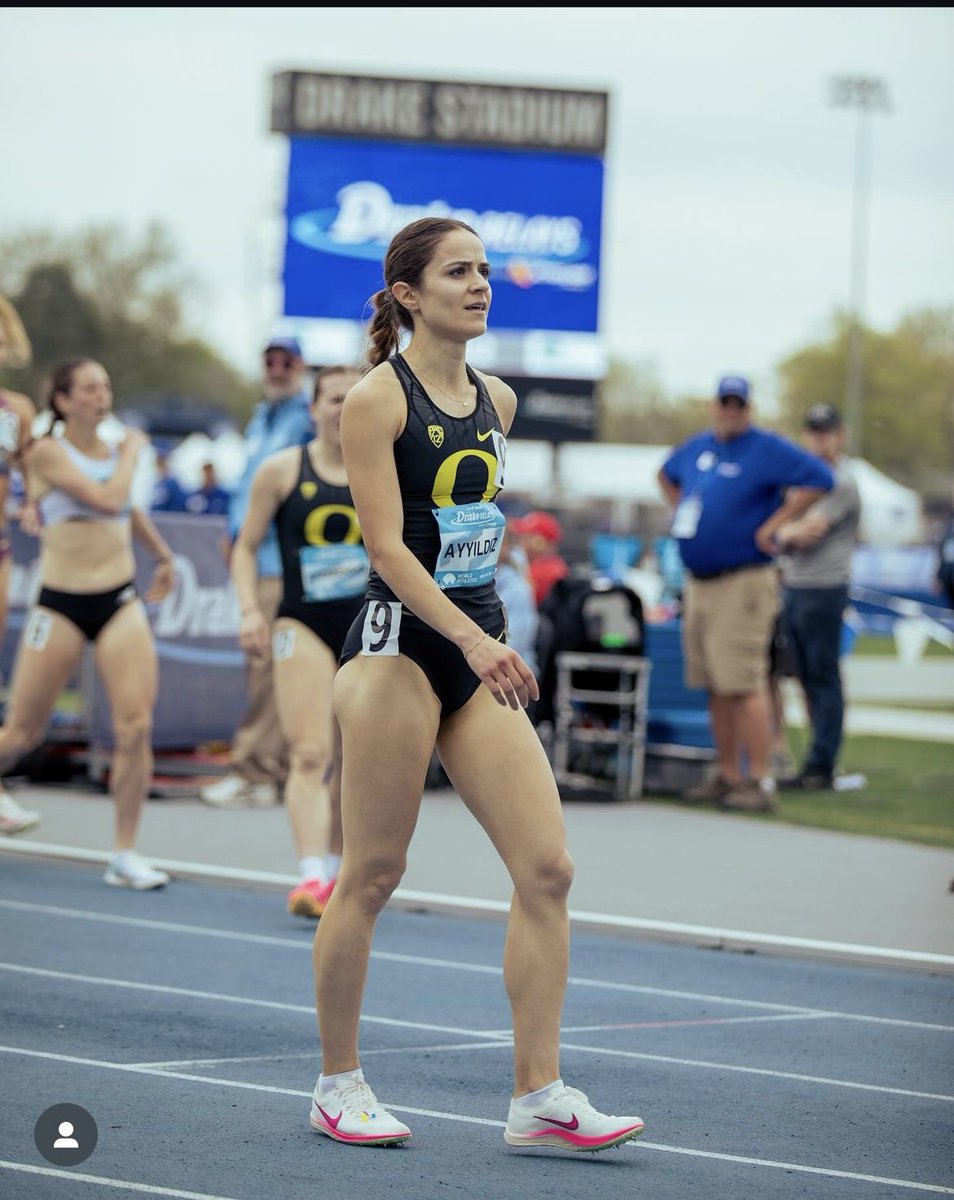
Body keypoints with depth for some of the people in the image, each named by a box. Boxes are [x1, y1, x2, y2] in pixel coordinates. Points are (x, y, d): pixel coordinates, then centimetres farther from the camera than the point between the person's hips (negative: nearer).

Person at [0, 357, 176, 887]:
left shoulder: (115, 449, 11)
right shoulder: (48, 452, -7)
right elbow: (107, 499, -20)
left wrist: (164, 554, 43)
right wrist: (132, 452, -5)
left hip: (121, 603, 4)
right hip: (60, 604, -4)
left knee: (136, 728, -10)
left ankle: (125, 854, -1)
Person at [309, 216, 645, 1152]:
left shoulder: (497, 401, 13)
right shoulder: (377, 399, -8)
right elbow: (386, 546, -16)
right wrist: (470, 637, -26)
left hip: (479, 647, 7)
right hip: (399, 644, -7)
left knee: (547, 868, -4)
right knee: (372, 875, 0)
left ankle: (540, 1097, -2)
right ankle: (338, 1084, 14)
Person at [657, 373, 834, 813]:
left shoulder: (767, 449, -8)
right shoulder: (696, 447, 15)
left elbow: (819, 478, -19)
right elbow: (666, 475, 36)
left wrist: (772, 524, -17)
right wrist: (682, 513, 20)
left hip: (743, 583, -8)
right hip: (698, 583, 8)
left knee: (743, 684, -13)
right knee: (715, 687, 11)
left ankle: (759, 781, -13)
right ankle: (727, 775, 18)